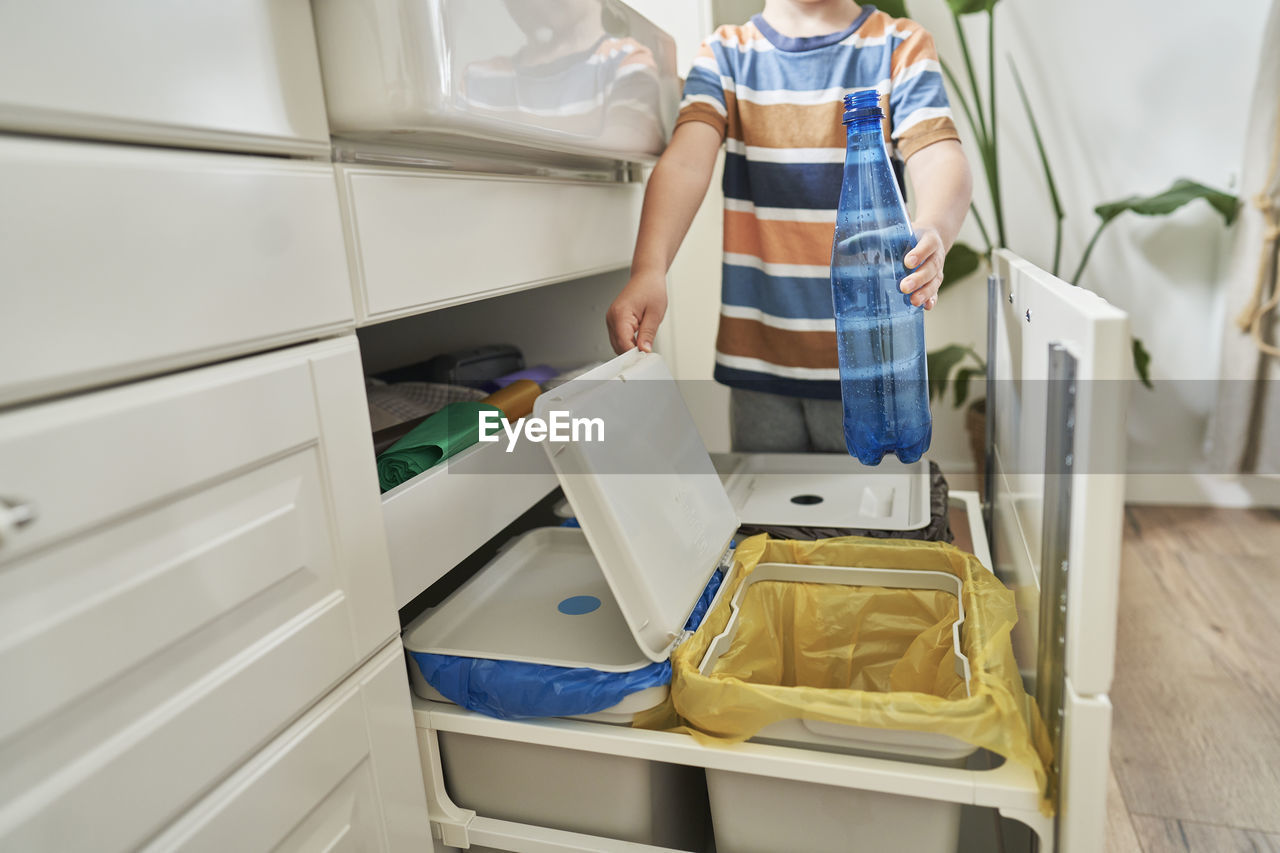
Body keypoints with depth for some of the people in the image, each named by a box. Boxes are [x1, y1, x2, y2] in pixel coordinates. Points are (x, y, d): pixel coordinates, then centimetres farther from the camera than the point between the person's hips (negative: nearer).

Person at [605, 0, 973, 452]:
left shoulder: (901, 47, 7)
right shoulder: (725, 53, 9)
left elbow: (940, 156, -10)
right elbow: (686, 160, -10)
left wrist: (932, 233, -35)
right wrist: (648, 269, -28)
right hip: (756, 354, 1)